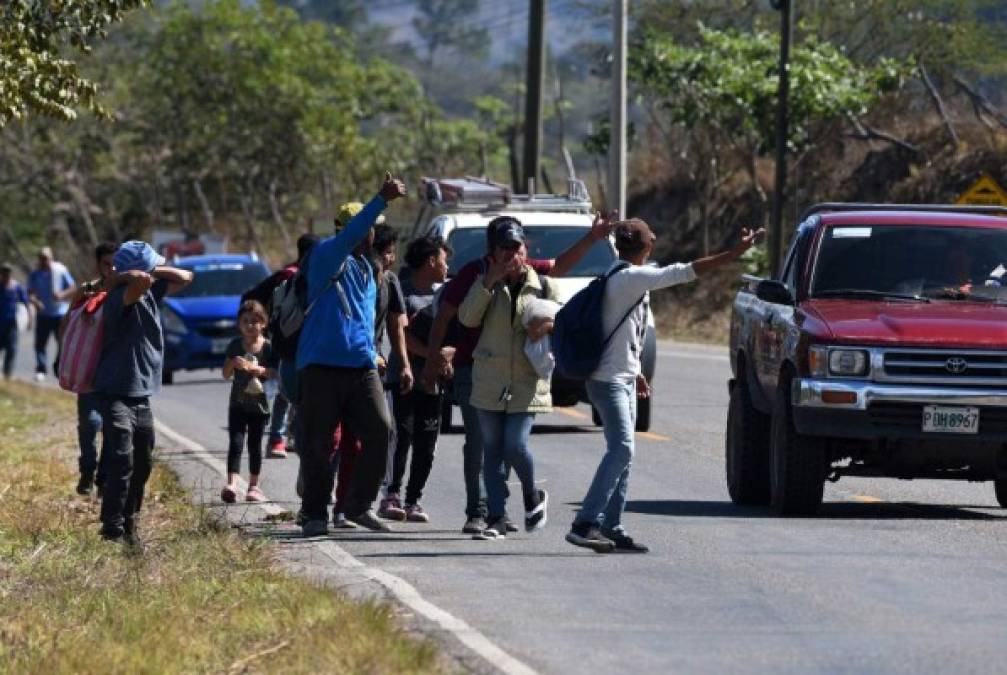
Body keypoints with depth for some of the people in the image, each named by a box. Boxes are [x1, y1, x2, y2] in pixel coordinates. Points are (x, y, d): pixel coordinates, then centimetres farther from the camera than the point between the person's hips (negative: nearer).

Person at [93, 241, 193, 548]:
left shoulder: (150, 293, 9)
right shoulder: (121, 298, -18)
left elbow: (184, 278, 16)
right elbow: (141, 282, -38)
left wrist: (153, 271, 3)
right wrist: (121, 279, -18)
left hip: (142, 394, 9)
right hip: (117, 393, -9)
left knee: (143, 464, 11)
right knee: (121, 460, -16)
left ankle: (128, 524, 20)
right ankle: (113, 529, -17)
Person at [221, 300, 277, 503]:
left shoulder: (267, 347, -2)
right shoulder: (235, 346, 2)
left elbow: (274, 373, -8)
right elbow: (226, 375, 4)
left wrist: (256, 368, -22)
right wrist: (233, 363, -16)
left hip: (259, 404, 0)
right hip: (238, 404, 0)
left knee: (255, 444, 8)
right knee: (235, 443, -10)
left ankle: (254, 485, 18)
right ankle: (231, 484, -21)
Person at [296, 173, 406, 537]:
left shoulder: (366, 269, 20)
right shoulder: (327, 255, -3)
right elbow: (350, 235, -24)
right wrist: (382, 200, -33)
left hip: (362, 367, 7)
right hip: (322, 367, -6)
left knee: (380, 431, -6)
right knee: (319, 445, -2)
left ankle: (359, 506, 6)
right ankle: (315, 515, 9)